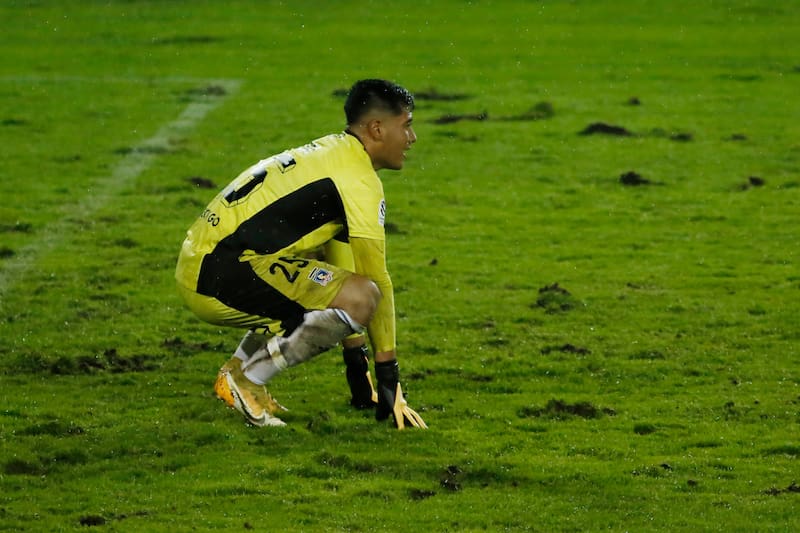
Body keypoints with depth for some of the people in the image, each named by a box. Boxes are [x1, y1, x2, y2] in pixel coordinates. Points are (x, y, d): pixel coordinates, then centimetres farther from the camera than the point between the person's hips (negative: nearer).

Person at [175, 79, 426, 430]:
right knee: (361, 297, -21)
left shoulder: (331, 152, 21)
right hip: (221, 274, -10)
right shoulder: (358, 179, -9)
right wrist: (388, 376, -3)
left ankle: (241, 366, 15)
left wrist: (356, 360, 27)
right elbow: (377, 281, -9)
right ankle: (247, 378, -10)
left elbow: (339, 262, 27)